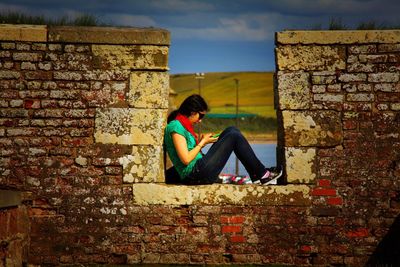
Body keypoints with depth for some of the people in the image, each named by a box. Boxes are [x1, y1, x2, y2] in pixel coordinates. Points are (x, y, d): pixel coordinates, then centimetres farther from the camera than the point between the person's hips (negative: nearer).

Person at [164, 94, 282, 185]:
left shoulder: (182, 125, 18)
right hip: (195, 175, -10)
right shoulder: (175, 126, -13)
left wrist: (200, 142, 4)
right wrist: (202, 143, -7)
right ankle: (262, 174, 1)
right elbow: (186, 159, -20)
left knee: (231, 130, 10)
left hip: (199, 171, 10)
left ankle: (257, 176, 4)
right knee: (234, 136, -8)